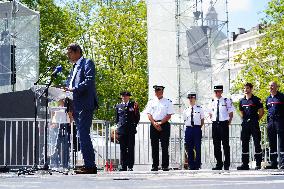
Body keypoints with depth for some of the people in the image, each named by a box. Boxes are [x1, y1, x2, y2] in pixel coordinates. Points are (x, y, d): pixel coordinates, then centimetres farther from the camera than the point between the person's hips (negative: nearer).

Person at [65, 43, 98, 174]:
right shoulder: (74, 68, 26)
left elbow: (89, 80, -15)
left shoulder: (87, 63, 0)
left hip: (85, 105, -9)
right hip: (76, 107, 9)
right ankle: (90, 166, 12)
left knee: (83, 135, -14)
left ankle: (90, 166, -13)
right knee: (82, 136, 9)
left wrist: (74, 89, -21)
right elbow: (69, 87, 23)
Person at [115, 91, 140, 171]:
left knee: (131, 149, -3)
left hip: (131, 130, -1)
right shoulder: (118, 106, 14)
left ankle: (130, 166, 0)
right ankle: (123, 166, 6)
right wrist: (118, 126, 11)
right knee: (123, 149, 1)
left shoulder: (133, 105, 9)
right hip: (122, 130, 1)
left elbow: (137, 117, 12)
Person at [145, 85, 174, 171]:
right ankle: (155, 166, 7)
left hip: (164, 125, -2)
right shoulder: (151, 102, 12)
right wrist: (154, 123, -9)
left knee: (164, 146, -4)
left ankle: (165, 166, -2)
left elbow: (169, 115, -2)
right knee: (154, 146, 3)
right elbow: (149, 114, 6)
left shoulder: (168, 102, 5)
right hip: (153, 125, 3)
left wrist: (160, 123, -11)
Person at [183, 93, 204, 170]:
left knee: (198, 147, -4)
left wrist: (199, 127, 4)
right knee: (189, 148, 3)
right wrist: (188, 126, 6)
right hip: (188, 129, 2)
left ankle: (197, 165, 1)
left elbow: (202, 120, 10)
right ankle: (191, 165, 9)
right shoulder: (186, 110, 9)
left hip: (197, 129, -2)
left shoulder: (199, 109, 4)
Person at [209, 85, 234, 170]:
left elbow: (231, 113, 3)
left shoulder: (227, 101, -2)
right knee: (216, 145, 6)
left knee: (225, 144, -2)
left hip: (223, 124, -4)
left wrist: (228, 122, -3)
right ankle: (219, 164, 12)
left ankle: (226, 165, 2)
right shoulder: (212, 102, 9)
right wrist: (213, 120, 10)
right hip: (215, 124, 4)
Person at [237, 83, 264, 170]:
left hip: (254, 124, -5)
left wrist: (256, 120, 2)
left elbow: (261, 112, 0)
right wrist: (245, 120, 14)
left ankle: (258, 164, 2)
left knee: (257, 143, -3)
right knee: (244, 143, 4)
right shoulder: (242, 101, 12)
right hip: (245, 124, 5)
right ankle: (245, 164, 8)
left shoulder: (256, 100, -2)